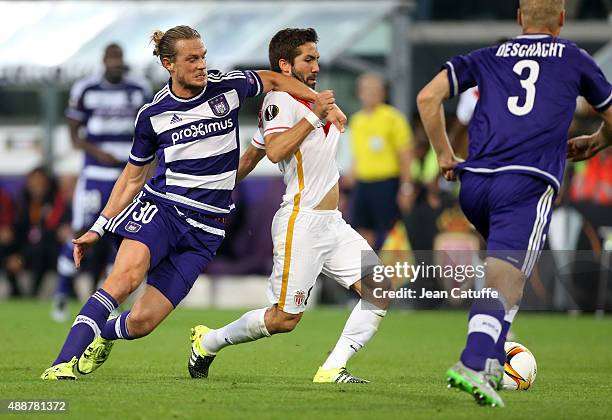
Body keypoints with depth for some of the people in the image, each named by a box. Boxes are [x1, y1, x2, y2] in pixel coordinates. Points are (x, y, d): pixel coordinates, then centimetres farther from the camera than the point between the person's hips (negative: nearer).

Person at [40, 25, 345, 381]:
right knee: (127, 274, -33)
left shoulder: (227, 87, 1)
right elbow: (132, 178, 13)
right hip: (159, 207, -1)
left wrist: (319, 100, 9)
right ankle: (65, 363, -33)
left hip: (205, 227, 1)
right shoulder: (152, 115, 2)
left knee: (142, 322, -7)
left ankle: (101, 336, 29)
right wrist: (99, 228, 9)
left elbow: (274, 80, 21)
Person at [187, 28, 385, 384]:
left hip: (333, 222, 9)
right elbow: (274, 150, -28)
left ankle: (332, 370, -6)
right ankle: (208, 342, 18)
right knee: (284, 318, -4)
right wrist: (314, 115, -23)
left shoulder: (313, 102, 18)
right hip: (301, 223, -9)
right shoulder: (279, 101, -9)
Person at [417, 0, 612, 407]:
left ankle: (492, 361, 12)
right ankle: (474, 364, -33)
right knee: (506, 282, -13)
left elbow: (428, 97, 9)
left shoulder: (487, 58, 20)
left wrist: (445, 155, 18)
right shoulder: (576, 60, 17)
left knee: (503, 270, 24)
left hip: (474, 185, 4)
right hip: (528, 184, -3)